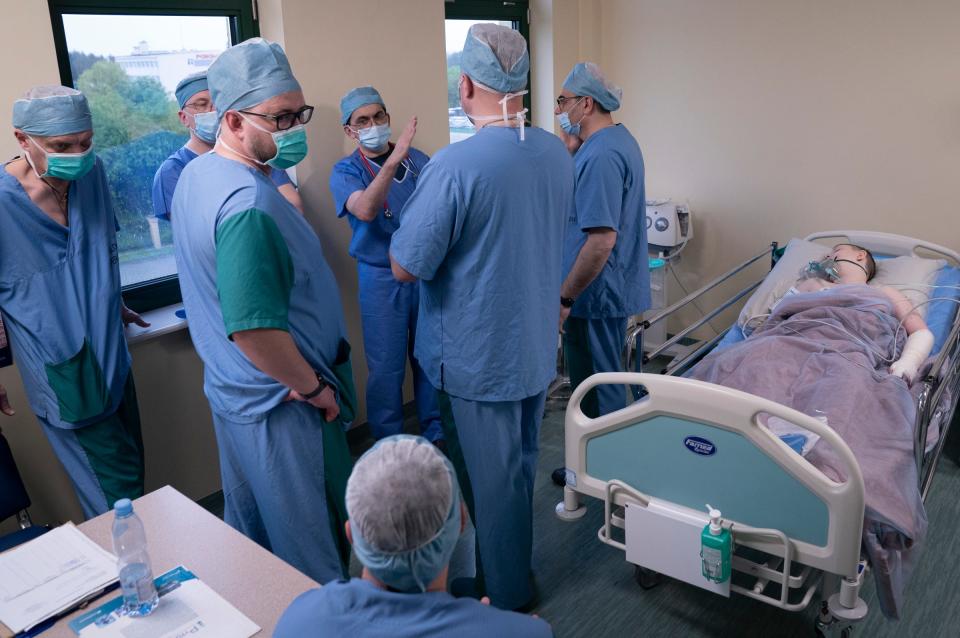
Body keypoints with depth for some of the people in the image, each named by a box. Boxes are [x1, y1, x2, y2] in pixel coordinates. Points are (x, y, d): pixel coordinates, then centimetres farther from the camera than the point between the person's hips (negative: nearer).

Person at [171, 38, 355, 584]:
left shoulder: (197, 174, 3)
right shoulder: (249, 205, -30)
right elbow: (254, 330, -33)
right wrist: (314, 388, -19)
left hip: (234, 392, 11)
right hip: (281, 405, -10)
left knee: (251, 527, 28)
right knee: (312, 546, 10)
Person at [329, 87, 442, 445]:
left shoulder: (417, 159, 4)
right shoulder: (346, 171, -4)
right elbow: (365, 210, -25)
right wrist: (392, 160, -34)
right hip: (382, 278, -2)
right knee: (386, 368, 4)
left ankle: (436, 433, 31)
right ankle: (389, 444, 23)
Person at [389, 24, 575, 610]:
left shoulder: (455, 166, -25)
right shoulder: (557, 153, -1)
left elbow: (405, 267, -20)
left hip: (479, 358, -7)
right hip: (538, 347, 7)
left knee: (492, 481, 11)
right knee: (522, 467, 24)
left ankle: (507, 598, 32)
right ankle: (517, 572, 45)